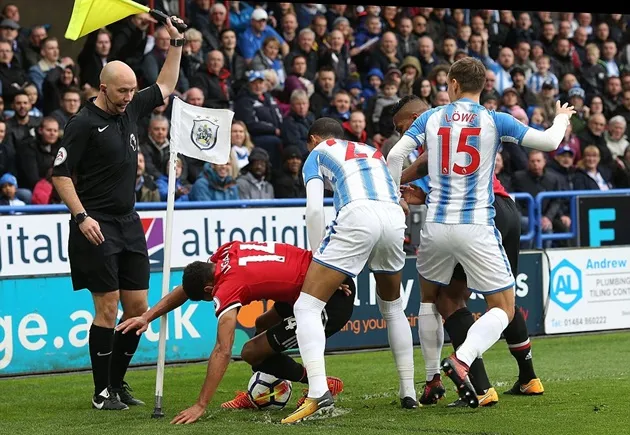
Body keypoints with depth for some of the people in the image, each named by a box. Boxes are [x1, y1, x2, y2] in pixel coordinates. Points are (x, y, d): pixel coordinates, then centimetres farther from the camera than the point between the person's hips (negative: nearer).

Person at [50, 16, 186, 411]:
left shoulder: (131, 109, 10)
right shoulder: (83, 123, -9)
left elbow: (165, 88, 27)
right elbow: (61, 174, -9)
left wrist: (176, 44, 22)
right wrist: (81, 216, -18)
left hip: (130, 223, 7)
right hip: (97, 226, -7)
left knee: (138, 308, 6)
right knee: (108, 308, -7)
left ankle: (117, 382, 19)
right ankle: (102, 393, 1)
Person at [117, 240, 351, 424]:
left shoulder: (228, 287, -16)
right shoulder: (226, 251, 6)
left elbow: (222, 351, -20)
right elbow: (186, 288, 22)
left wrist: (200, 406, -19)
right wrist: (147, 316, 18)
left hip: (331, 304, -9)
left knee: (252, 351, -1)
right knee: (263, 324, 24)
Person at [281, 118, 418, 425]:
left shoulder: (317, 154, 22)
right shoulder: (373, 152, 37)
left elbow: (314, 209, 7)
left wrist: (317, 256, 15)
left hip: (357, 215, -5)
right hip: (394, 218, 5)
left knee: (307, 306, 0)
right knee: (392, 308, 29)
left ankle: (318, 393, -18)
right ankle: (409, 392, 26)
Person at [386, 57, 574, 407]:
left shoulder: (430, 118, 6)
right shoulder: (495, 121, 0)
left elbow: (396, 157, -3)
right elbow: (550, 143, -2)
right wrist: (562, 119, 20)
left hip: (436, 226, 3)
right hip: (476, 228, -3)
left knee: (430, 299, 26)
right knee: (504, 309, 5)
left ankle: (432, 378, 22)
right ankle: (461, 360, -21)